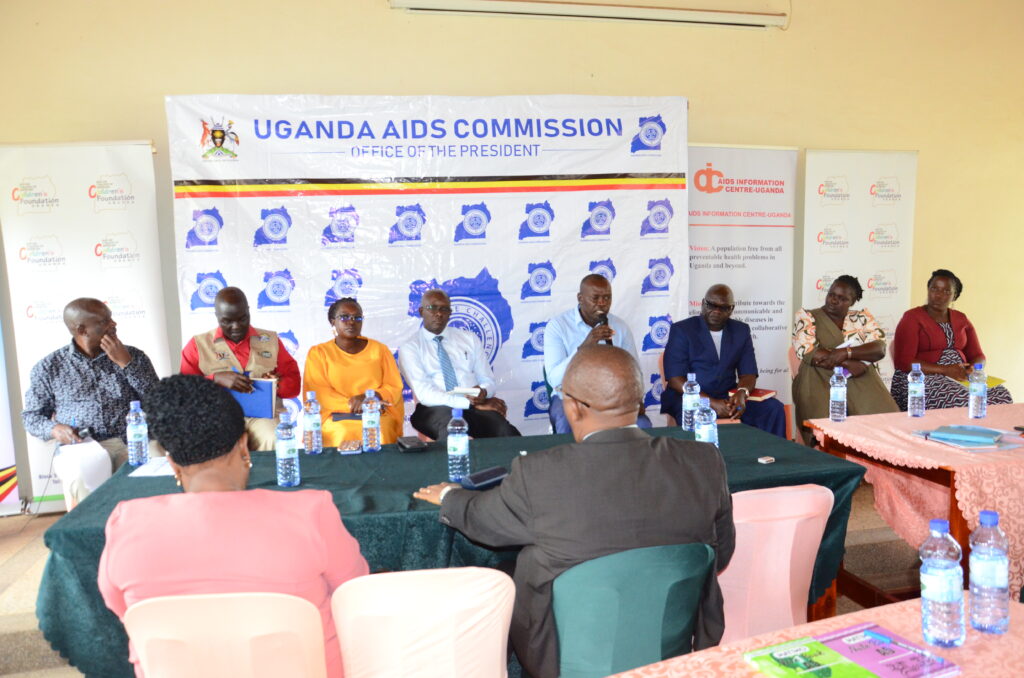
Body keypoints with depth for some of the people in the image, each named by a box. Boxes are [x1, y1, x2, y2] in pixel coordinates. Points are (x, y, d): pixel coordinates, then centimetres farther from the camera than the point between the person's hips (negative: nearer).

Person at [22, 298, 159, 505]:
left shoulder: (133, 356, 10)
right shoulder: (48, 367, 9)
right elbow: (31, 416, 15)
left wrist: (125, 363, -7)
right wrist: (54, 429, -8)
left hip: (131, 442, 1)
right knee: (83, 475, -35)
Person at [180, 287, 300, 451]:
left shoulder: (270, 340, 14)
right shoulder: (198, 345, 10)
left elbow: (294, 383, 12)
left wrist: (275, 385, -11)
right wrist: (216, 379, -16)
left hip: (265, 414, 1)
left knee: (276, 442, -32)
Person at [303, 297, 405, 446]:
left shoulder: (379, 349, 12)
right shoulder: (318, 353, 8)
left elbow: (395, 388, 6)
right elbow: (318, 394, -2)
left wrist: (369, 397, -14)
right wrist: (356, 404, -15)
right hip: (336, 418, -1)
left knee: (381, 432, -31)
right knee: (344, 434, -32)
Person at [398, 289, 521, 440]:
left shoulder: (469, 338, 16)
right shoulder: (409, 347, 4)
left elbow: (487, 380, 16)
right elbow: (425, 394, -8)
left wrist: (483, 392, -11)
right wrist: (471, 403, -16)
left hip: (474, 407, 3)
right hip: (435, 410, -2)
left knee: (509, 436, -28)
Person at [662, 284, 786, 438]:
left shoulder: (741, 330, 13)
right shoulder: (681, 330, -1)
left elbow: (748, 373, 8)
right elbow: (675, 379, -9)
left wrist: (742, 393, -18)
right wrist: (711, 403, -21)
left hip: (728, 398, 5)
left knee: (774, 408, -18)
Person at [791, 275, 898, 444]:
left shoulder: (863, 317, 17)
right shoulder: (806, 316, 9)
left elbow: (879, 348, 3)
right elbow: (808, 353, -6)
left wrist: (846, 352, -14)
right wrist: (848, 364, -11)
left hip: (861, 381, 3)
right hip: (819, 380, -3)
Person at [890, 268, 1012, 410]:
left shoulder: (961, 320, 18)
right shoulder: (912, 318, -1)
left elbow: (978, 356, 18)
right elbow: (902, 361, -10)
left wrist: (972, 369, -8)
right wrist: (945, 370, -19)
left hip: (961, 378, 6)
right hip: (922, 379, -6)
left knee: (1002, 395, -21)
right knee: (962, 401, -35)